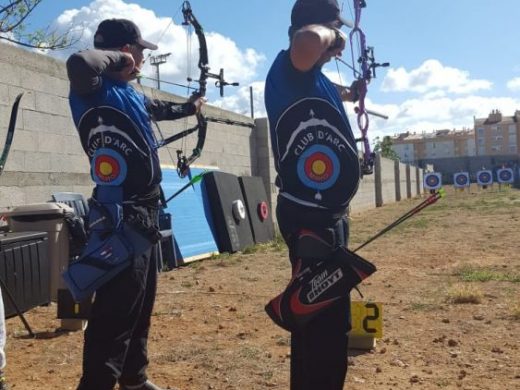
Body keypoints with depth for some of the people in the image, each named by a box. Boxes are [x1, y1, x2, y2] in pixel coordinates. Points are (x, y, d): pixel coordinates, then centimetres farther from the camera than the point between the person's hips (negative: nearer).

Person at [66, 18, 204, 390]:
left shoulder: (133, 96, 15)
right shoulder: (97, 90, -11)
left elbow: (161, 109, 37)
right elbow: (80, 63, -35)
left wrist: (191, 107, 54)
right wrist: (115, 57, -15)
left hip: (144, 214, 10)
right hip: (120, 220, -10)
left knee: (141, 304, 19)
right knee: (116, 312, -9)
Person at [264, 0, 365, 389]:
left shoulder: (315, 79, 14)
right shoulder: (290, 69, -14)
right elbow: (308, 41, -38)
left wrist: (350, 92, 60)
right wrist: (330, 33, -15)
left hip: (320, 214, 11)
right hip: (310, 217, -11)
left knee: (323, 316, 23)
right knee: (324, 321, -6)